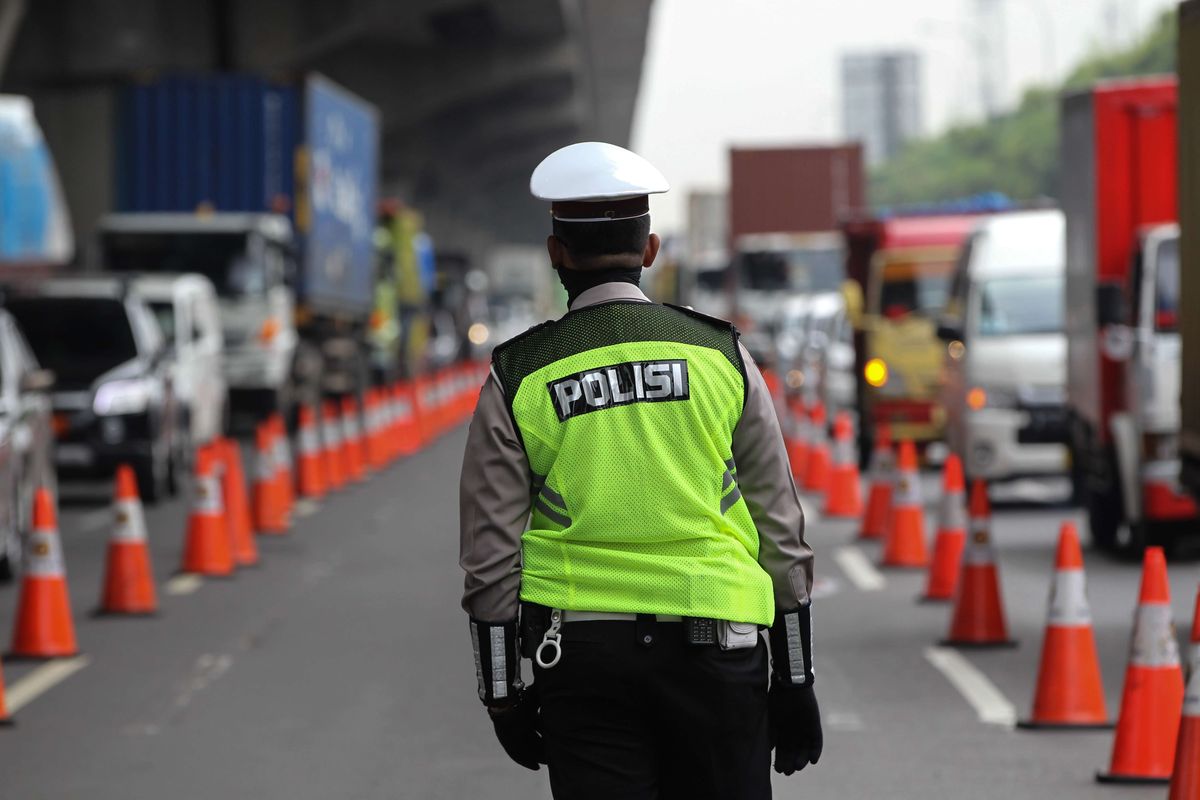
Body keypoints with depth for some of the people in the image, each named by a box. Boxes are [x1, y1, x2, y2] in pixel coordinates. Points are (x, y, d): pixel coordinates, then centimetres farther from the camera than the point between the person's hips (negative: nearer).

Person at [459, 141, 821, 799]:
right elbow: (780, 531, 5)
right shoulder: (721, 356, 4)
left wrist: (503, 694, 7)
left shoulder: (517, 380, 1)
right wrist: (794, 679, 11)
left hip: (582, 650, 0)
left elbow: (491, 555, -1)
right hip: (714, 648, 1)